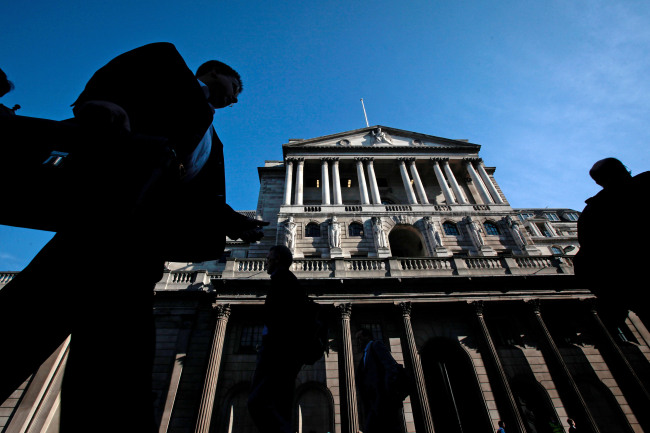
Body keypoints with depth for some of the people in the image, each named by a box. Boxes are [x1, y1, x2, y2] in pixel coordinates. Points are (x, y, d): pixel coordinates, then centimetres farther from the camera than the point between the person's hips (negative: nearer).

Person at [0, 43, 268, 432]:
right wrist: (99, 101, -21)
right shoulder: (168, 61, 22)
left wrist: (233, 222, 8)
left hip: (150, 229, 7)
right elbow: (115, 75, 1)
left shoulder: (212, 142, 35)